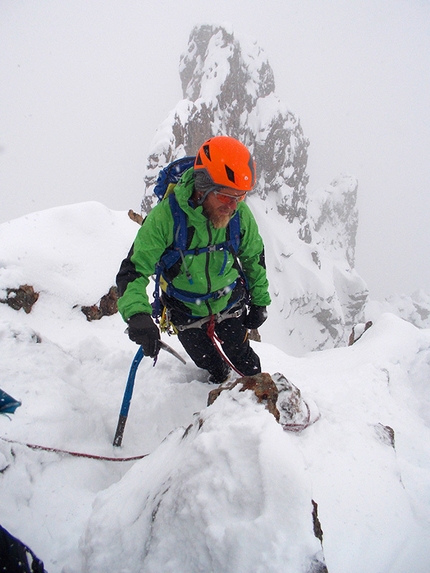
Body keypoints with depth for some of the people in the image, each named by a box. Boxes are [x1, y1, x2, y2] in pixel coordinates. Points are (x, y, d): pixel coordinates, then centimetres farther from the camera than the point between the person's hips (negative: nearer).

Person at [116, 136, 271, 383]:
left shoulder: (240, 214, -20)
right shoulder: (165, 217, -31)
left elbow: (254, 257, -1)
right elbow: (134, 271, -30)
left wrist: (260, 300, 3)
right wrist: (137, 315, -48)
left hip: (230, 302, 1)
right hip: (186, 311, -1)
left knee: (243, 359, 15)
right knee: (215, 370, 19)